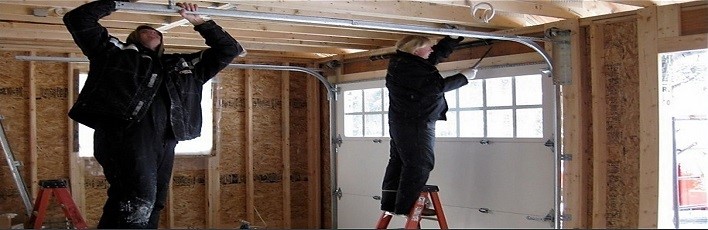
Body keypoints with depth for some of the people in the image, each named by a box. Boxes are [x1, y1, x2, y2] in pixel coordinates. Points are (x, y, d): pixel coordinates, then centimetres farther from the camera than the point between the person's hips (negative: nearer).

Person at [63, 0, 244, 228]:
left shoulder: (185, 66, 33)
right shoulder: (116, 50, 25)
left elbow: (228, 50, 37)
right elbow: (78, 19, 22)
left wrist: (199, 22, 31)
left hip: (164, 141, 5)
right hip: (126, 131, -5)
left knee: (150, 205, -1)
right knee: (138, 200, -26)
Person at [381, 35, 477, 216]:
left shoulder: (403, 63, 13)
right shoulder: (410, 68, -19)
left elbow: (438, 54, 22)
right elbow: (437, 86, -20)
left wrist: (453, 38, 18)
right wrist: (464, 76, -10)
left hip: (400, 122, 11)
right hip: (416, 123, -11)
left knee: (399, 161, 11)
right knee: (419, 164, -7)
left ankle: (390, 203, 14)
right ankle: (406, 206, -6)